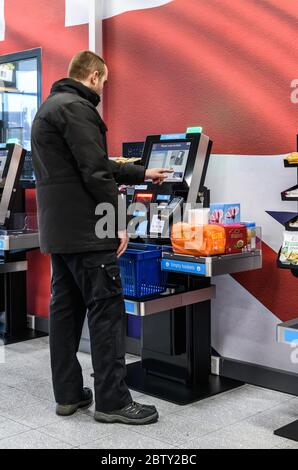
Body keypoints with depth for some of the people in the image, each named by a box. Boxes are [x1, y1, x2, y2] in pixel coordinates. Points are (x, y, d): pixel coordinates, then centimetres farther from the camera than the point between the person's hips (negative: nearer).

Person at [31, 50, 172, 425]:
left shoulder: (50, 106, 21)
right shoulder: (76, 107, -12)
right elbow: (95, 172, -19)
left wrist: (141, 174, 28)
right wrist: (116, 223, -13)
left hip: (57, 231, 10)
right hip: (86, 230, -10)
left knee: (65, 308, 11)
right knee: (106, 309, -5)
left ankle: (68, 394, 17)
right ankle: (112, 401, 0)